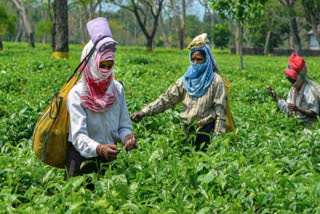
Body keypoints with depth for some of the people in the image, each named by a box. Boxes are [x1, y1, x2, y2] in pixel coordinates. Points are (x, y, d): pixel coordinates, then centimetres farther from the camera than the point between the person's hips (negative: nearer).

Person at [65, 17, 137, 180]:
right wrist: (99, 149, -42)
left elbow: (124, 126, 3)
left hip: (109, 156, 4)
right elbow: (78, 136, -23)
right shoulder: (77, 94, -15)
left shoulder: (117, 89, 0)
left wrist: (128, 136, -21)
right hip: (83, 157, -4)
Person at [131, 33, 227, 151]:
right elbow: (166, 99, 0)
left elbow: (220, 111, -9)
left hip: (206, 131, -4)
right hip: (188, 130, 4)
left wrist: (217, 137, -14)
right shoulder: (186, 80, 5)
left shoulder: (215, 81, -7)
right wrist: (144, 112, -11)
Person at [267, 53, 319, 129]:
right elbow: (287, 108, 12)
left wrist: (298, 109, -28)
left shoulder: (309, 90, -17)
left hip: (307, 126, -7)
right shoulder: (294, 88, 7)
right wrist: (274, 96, 6)